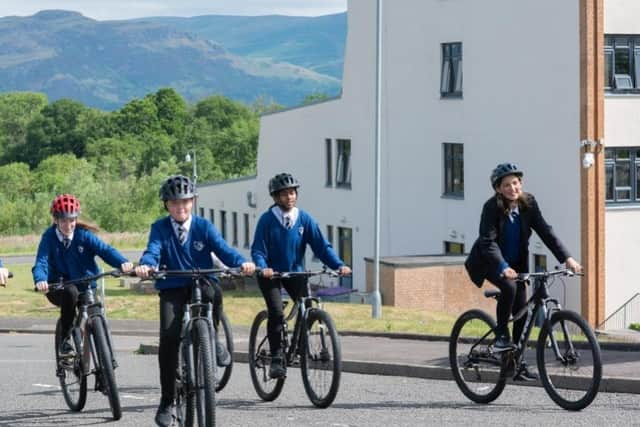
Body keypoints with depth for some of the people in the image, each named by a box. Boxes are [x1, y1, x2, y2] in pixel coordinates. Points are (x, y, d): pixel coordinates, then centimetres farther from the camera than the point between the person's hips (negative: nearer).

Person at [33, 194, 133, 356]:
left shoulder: (83, 235, -6)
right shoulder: (49, 237, -9)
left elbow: (104, 249, -19)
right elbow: (41, 263, -21)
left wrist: (122, 262, -39)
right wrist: (40, 280, -44)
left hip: (86, 288, 2)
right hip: (58, 290, -2)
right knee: (70, 292, -35)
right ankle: (65, 340, -25)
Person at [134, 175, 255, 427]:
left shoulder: (204, 226, 5)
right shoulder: (160, 228, 4)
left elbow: (222, 248, -8)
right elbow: (153, 251, -12)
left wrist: (242, 263, -30)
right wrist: (145, 265, -37)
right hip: (172, 289, 0)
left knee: (213, 294, -37)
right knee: (169, 336, -19)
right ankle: (167, 401, -8)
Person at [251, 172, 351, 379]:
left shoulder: (304, 219, -4)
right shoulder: (267, 220, -11)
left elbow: (321, 245, -7)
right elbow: (258, 249, -14)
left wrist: (339, 265, -21)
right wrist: (262, 268, -34)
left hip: (294, 272, 3)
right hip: (270, 274, -3)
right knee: (276, 312, -20)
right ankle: (276, 360, -11)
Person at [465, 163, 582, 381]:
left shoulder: (528, 203, -9)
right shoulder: (492, 207, -22)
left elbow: (545, 231, -12)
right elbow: (488, 241, -31)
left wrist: (567, 258, -23)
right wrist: (503, 267, -47)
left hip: (516, 262, 5)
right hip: (489, 262, -5)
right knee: (509, 287, -34)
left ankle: (518, 364, 9)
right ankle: (501, 334, -15)